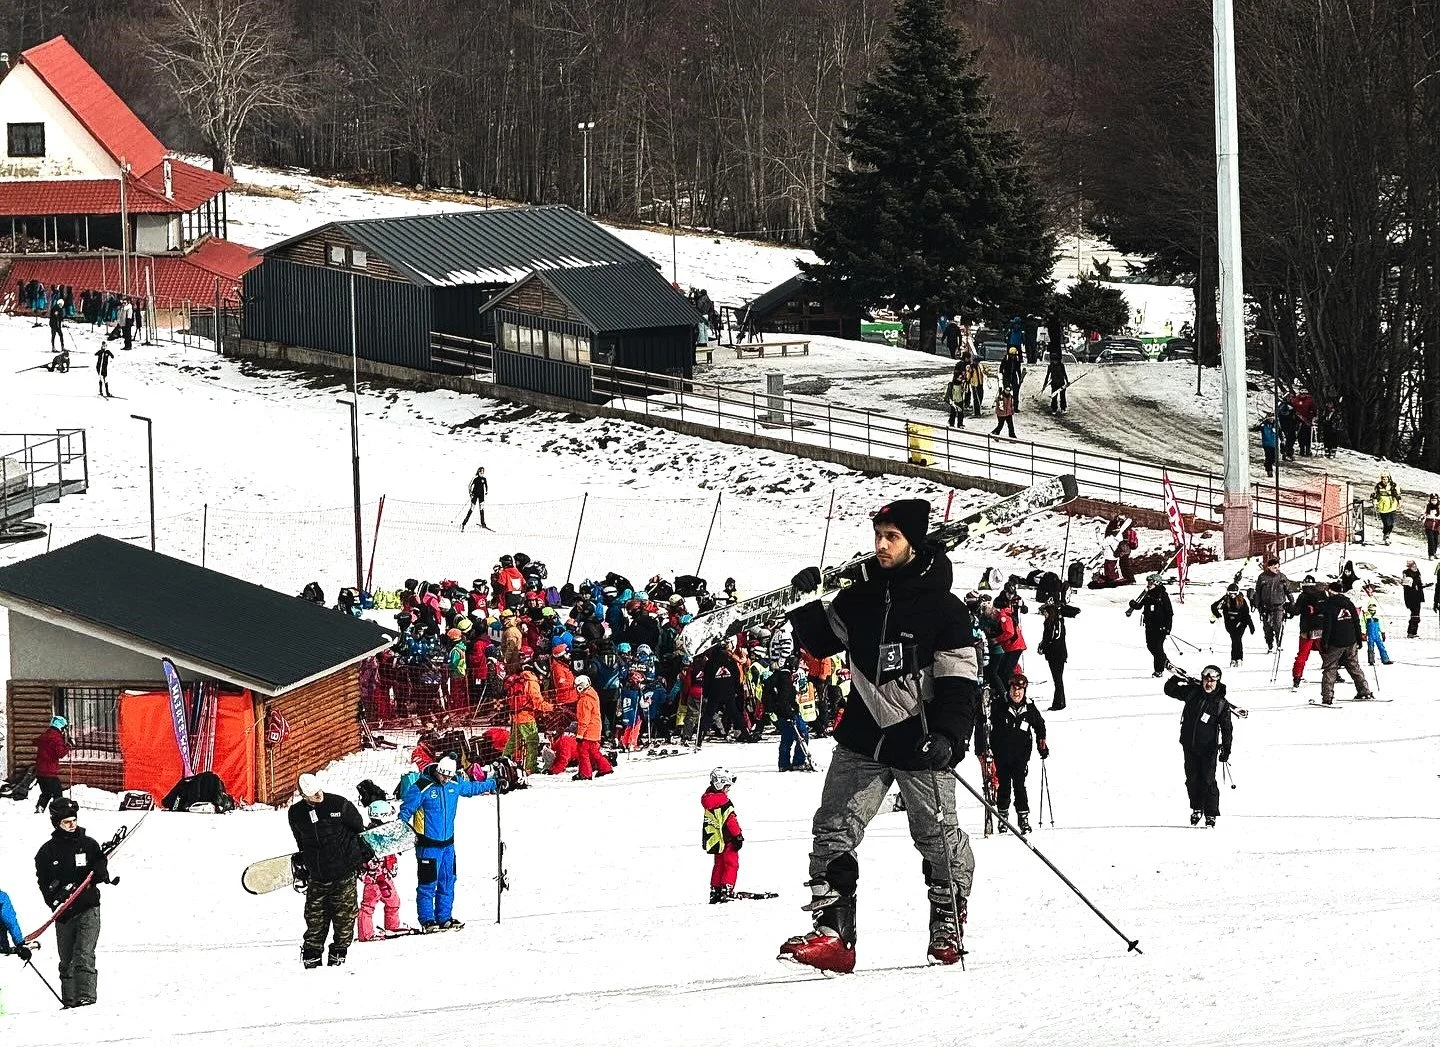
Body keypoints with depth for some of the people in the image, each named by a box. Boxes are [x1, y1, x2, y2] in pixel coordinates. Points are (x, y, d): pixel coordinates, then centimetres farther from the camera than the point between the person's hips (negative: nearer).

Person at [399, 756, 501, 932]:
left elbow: (472, 787, 25)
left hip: (448, 843, 6)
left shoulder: (455, 785, 5)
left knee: (447, 882, 10)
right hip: (429, 844, -6)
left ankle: (444, 918, 18)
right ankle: (427, 921, -1)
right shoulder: (421, 788, -14)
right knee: (428, 884, -6)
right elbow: (406, 810, -9)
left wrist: (494, 783, 33)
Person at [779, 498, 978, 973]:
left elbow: (960, 683, -11)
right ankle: (832, 934, -4)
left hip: (920, 743, -5)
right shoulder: (862, 596, 6)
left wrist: (948, 737, -23)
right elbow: (822, 642, 19)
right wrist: (807, 606, 0)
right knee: (833, 831, -4)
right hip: (863, 738, 5)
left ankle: (948, 925, 28)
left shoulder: (943, 609, -9)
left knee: (938, 838, 7)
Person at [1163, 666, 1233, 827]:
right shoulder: (1192, 693, 0)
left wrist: (1226, 751, -9)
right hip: (1189, 745, 3)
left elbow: (1227, 729, -4)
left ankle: (1211, 815, 0)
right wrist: (1176, 679, -10)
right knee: (1192, 779, 9)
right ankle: (1196, 809, 26)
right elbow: (1169, 690, 9)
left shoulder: (1221, 704, -6)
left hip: (1208, 748, -3)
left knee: (1208, 781, -6)